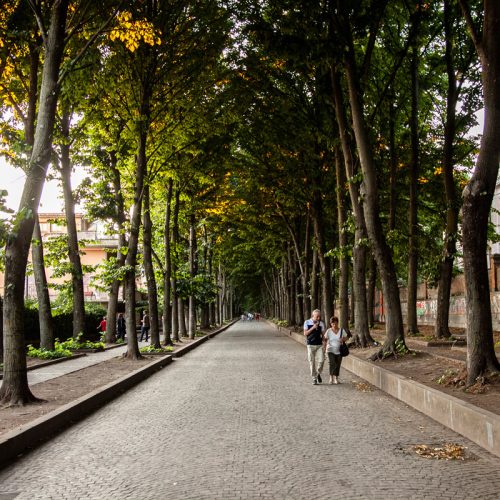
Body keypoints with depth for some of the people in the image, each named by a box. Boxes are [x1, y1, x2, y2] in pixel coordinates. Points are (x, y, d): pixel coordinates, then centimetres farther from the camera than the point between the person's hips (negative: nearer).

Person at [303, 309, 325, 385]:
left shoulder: (321, 323, 5)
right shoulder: (307, 322, 1)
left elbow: (323, 334, 11)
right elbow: (305, 333, -3)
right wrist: (313, 328, -14)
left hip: (319, 345, 1)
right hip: (310, 345, -1)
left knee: (321, 360, -11)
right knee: (312, 362, 1)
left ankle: (318, 374, 16)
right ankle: (314, 378, 12)